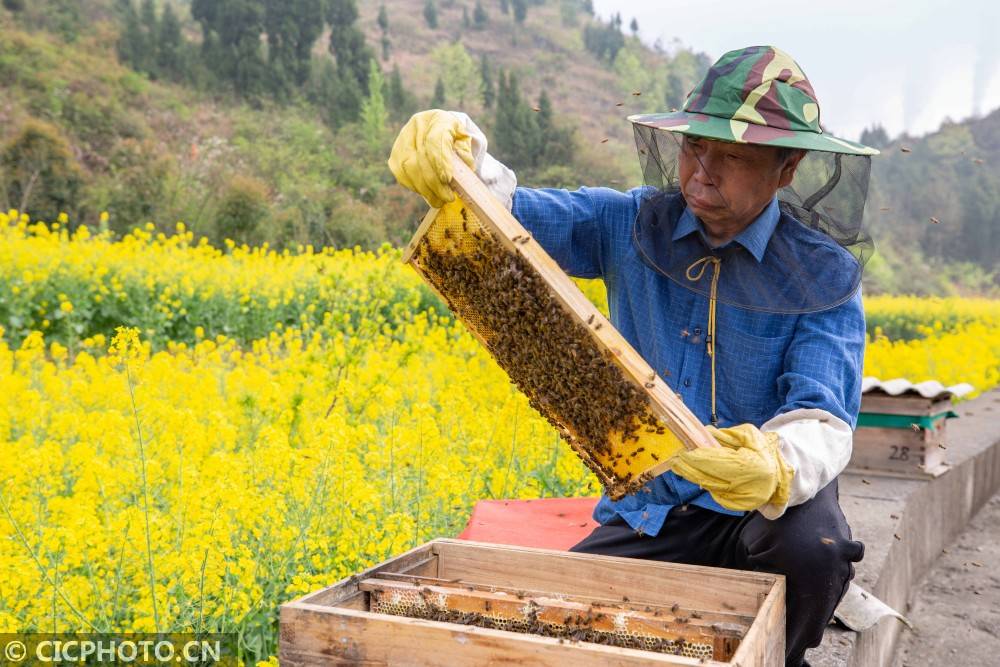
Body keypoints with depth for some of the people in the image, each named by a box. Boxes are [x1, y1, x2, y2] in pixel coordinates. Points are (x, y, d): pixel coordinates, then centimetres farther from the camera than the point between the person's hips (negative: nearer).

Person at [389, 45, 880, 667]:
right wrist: (453, 161, -33)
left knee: (812, 549, -34)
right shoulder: (631, 226, -2)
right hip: (648, 512, 2)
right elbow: (514, 213, -11)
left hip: (768, 507, -1)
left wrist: (779, 468, -43)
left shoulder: (823, 276, -8)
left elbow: (822, 423, -19)